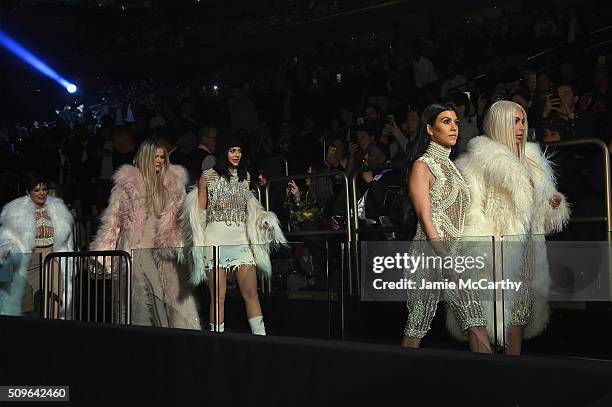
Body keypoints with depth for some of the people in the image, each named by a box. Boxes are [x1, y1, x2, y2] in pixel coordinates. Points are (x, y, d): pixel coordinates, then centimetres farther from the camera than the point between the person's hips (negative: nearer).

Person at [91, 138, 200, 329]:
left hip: (166, 249, 2)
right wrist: (103, 249, 2)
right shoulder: (128, 182, 5)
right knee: (143, 299, -8)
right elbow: (113, 218, 6)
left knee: (176, 295, -5)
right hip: (138, 249, -2)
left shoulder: (173, 181, 13)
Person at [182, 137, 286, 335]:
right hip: (215, 239, -3)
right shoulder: (208, 176, 4)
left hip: (241, 239, 3)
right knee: (218, 295, -4)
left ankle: (260, 335, -3)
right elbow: (200, 209, 7)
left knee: (251, 293, -5)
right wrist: (197, 240, -2)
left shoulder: (245, 177, 15)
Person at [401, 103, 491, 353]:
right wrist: (445, 259, -19)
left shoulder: (450, 166, 20)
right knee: (417, 327, -3)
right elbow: (425, 218, -13)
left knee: (476, 323, 1)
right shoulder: (422, 166, -4)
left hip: (455, 253, 8)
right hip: (430, 253, -8)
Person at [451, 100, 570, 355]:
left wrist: (553, 203, 5)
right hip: (497, 248, -7)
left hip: (525, 246, 7)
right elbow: (471, 205, -13)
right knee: (498, 302, -9)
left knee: (521, 304, 8)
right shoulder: (480, 159, -6)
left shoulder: (530, 160, 18)